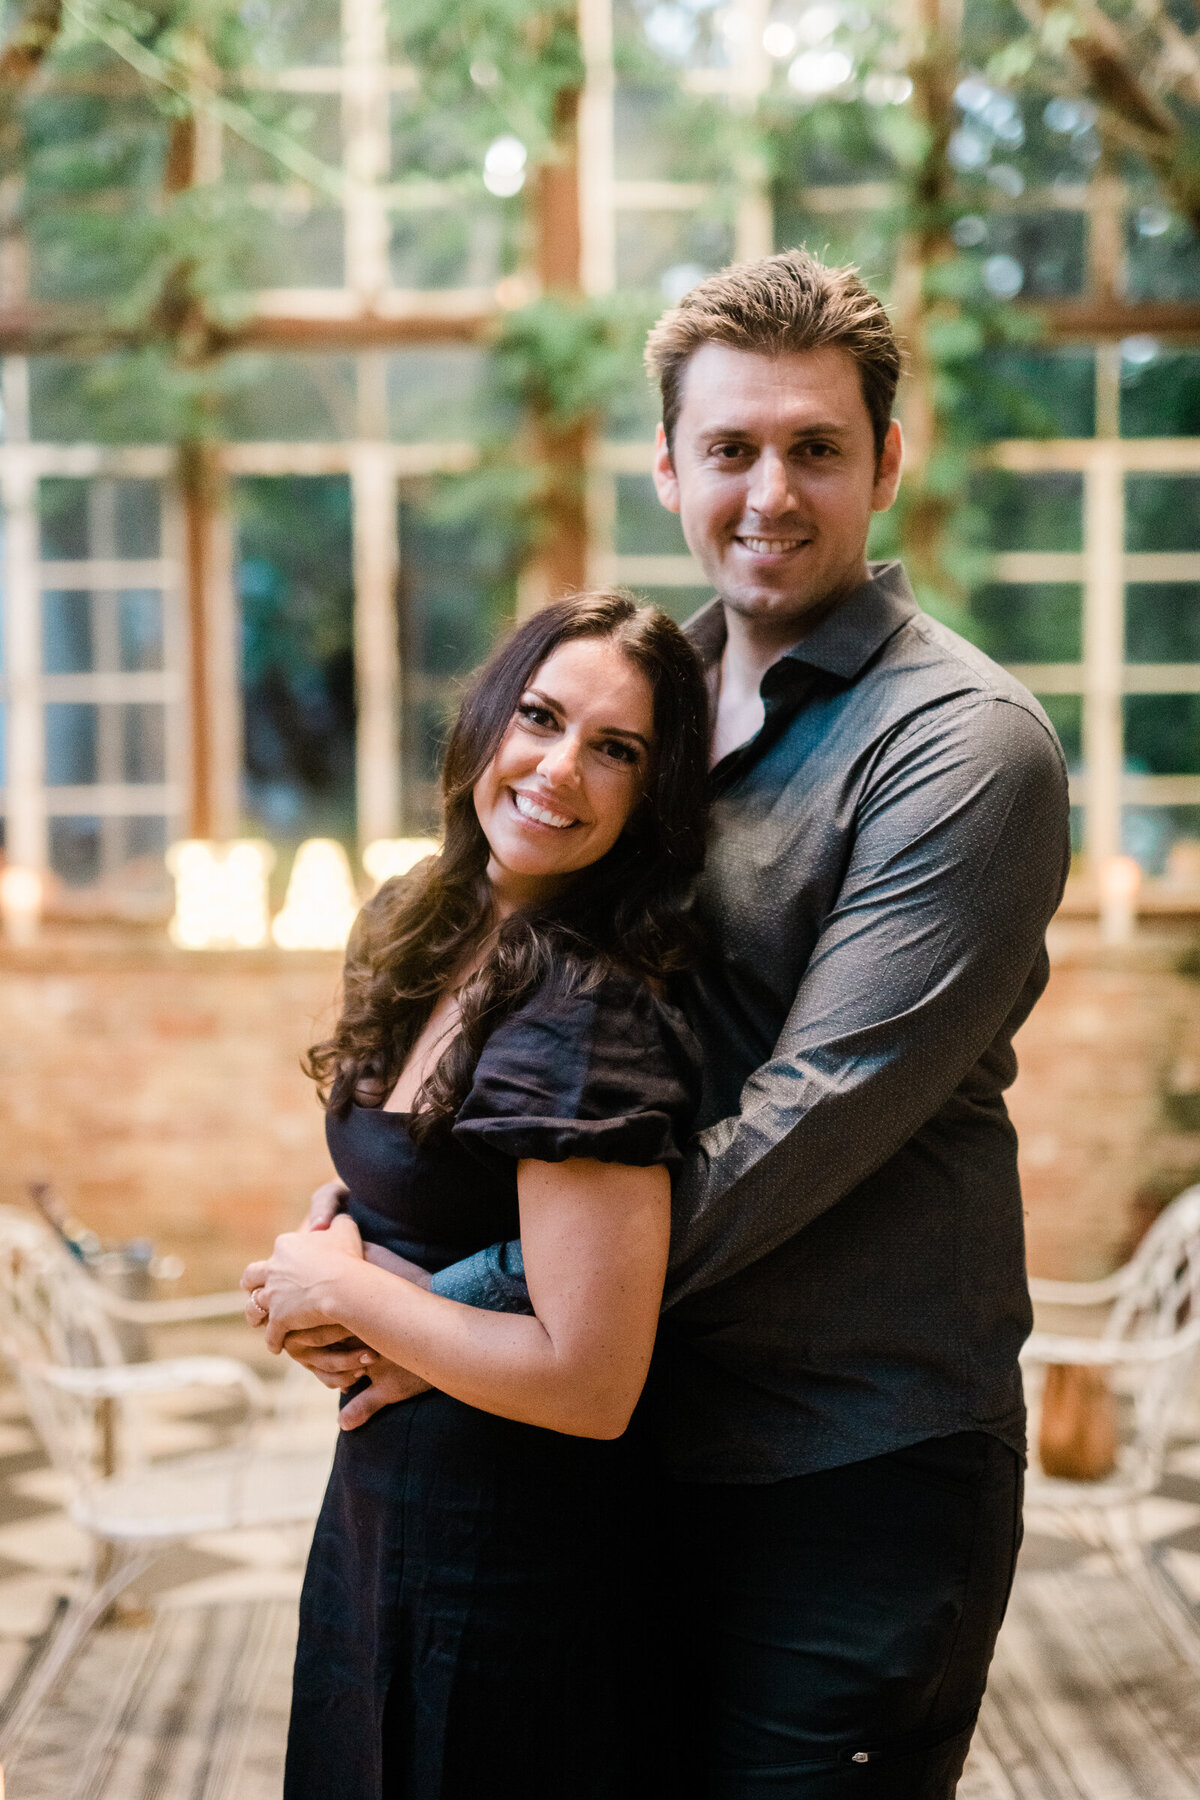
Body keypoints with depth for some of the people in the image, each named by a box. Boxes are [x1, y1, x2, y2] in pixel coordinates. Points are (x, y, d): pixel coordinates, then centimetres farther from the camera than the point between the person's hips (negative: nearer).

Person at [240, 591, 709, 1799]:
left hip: (506, 1559, -8)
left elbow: (590, 1383, -28)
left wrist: (343, 1292, -16)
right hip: (382, 1502, 8)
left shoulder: (587, 1016, -25)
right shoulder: (424, 938, 1)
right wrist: (341, 1281, -2)